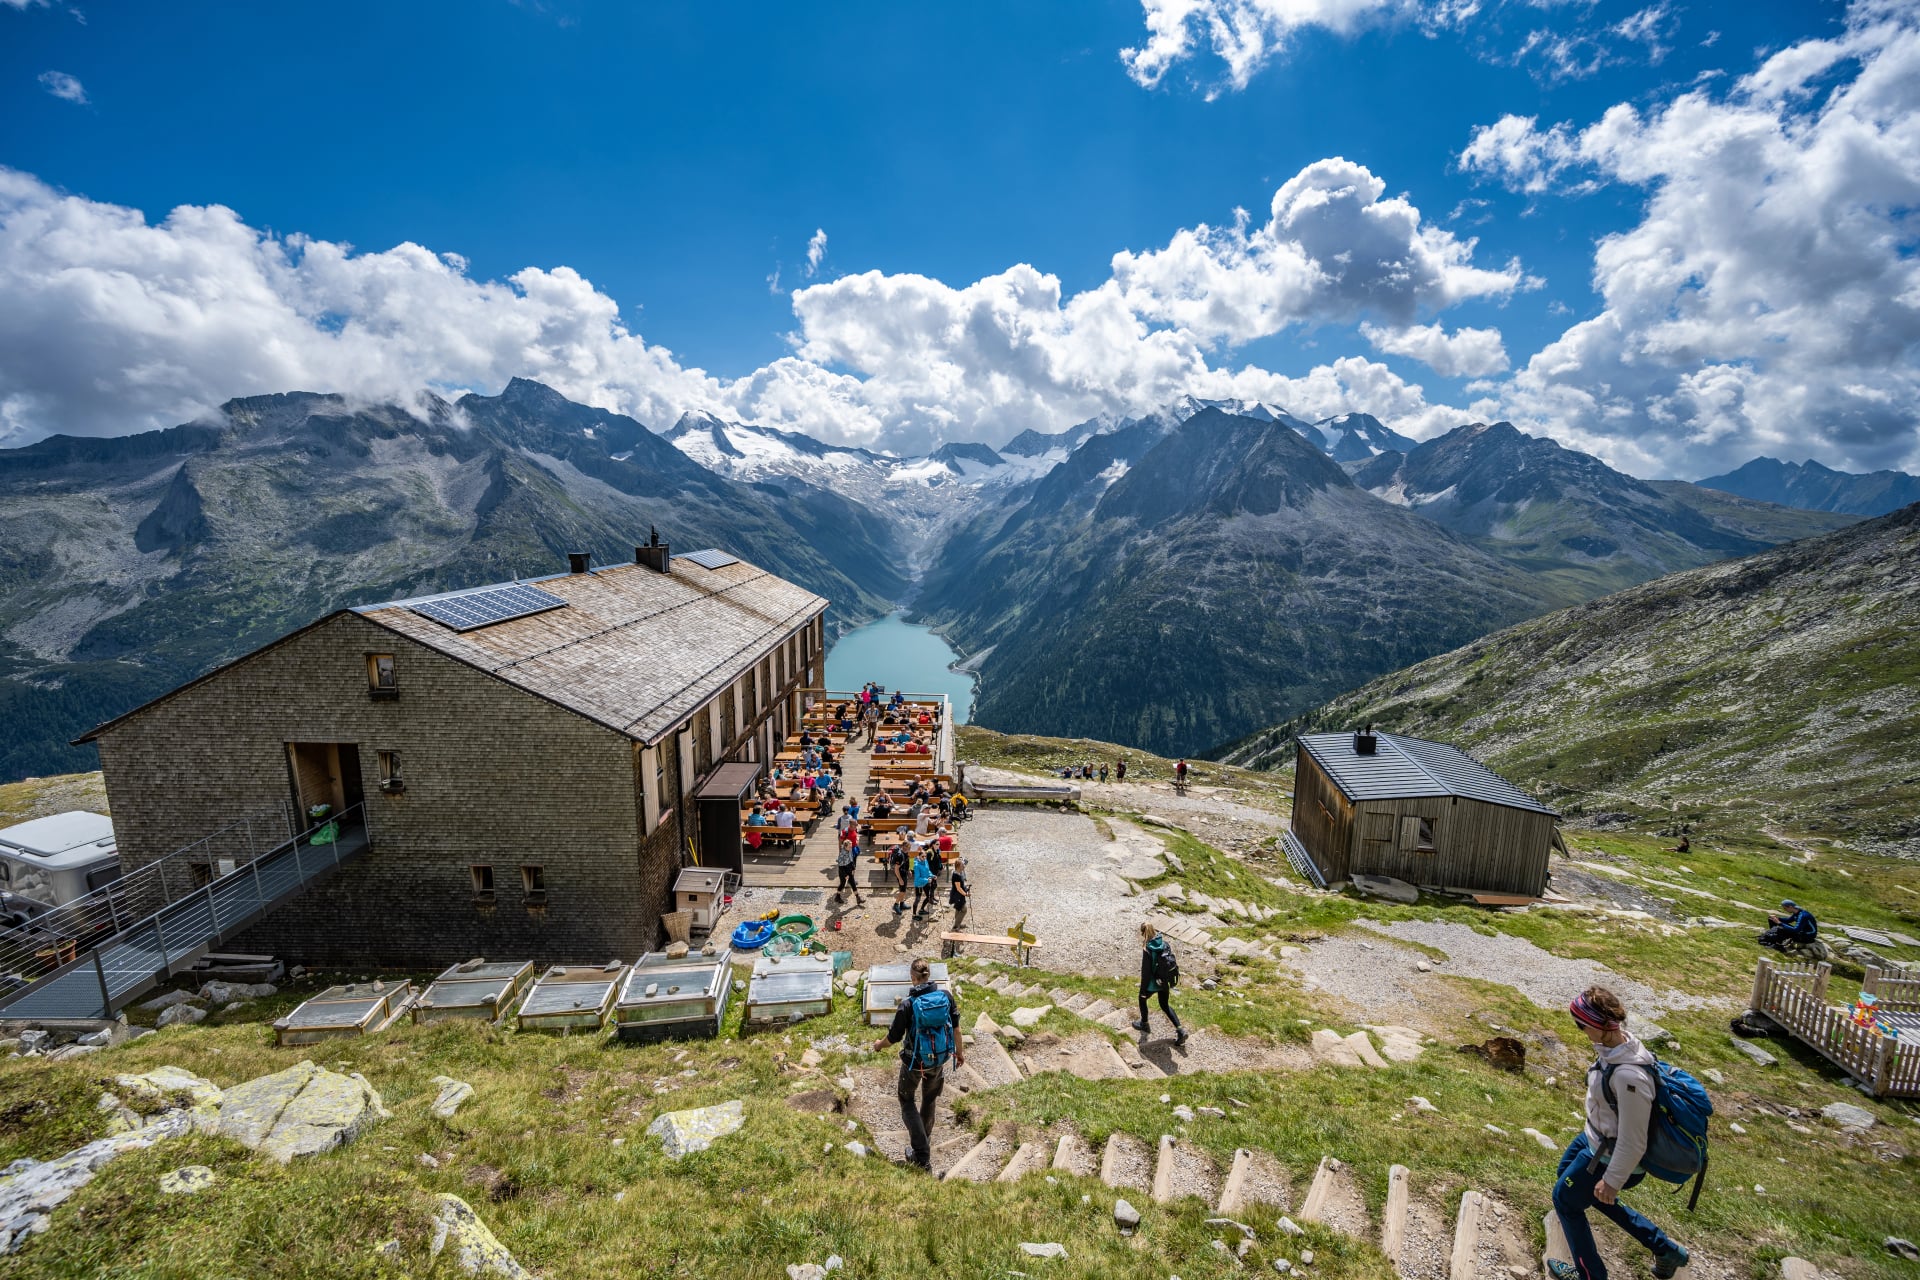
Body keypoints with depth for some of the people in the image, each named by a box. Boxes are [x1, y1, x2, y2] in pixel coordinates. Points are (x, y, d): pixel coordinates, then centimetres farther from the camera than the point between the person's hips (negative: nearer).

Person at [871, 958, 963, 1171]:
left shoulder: (908, 1004, -23)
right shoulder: (946, 997, -12)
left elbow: (894, 1036, -13)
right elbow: (955, 1027, -1)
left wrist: (879, 1045, 8)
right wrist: (960, 1051, 15)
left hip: (915, 1061, -4)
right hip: (940, 1058, 4)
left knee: (906, 1100, 17)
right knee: (929, 1100, 25)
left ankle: (922, 1156, 10)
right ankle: (923, 1141, 44)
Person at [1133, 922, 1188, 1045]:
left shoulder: (1147, 950, -27)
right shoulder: (1165, 943, -9)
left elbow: (1145, 971, -21)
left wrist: (1143, 989, -9)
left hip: (1153, 983, -5)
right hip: (1164, 982, 6)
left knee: (1142, 999, 25)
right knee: (1164, 1005, 25)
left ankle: (1144, 1024, 42)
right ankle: (1180, 1030, 16)